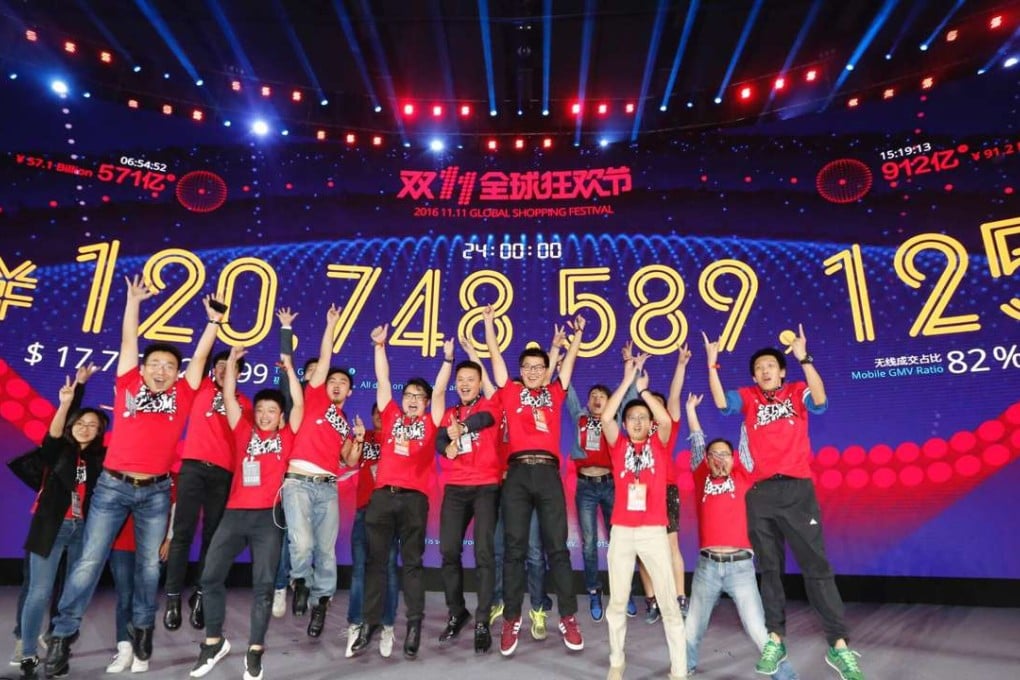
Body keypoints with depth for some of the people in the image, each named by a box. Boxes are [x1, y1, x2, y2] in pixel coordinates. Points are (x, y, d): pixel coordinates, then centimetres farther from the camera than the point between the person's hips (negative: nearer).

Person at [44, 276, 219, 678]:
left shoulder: (182, 395, 6)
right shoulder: (128, 385, 5)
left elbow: (201, 355, 8)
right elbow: (129, 340, 7)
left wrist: (214, 321, 7)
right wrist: (134, 300, 7)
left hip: (156, 491, 1)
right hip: (113, 485, -1)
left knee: (149, 563, 7)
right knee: (90, 560, 0)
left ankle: (142, 627, 23)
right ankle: (63, 635, 10)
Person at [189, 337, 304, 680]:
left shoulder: (286, 436, 8)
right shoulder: (244, 431, 12)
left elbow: (299, 404, 2)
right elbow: (229, 397, 8)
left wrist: (289, 367, 3)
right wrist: (232, 361, 2)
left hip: (268, 517, -2)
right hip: (235, 514, 2)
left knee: (263, 583, 1)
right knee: (211, 576, 2)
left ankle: (255, 651, 11)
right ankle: (214, 642, 21)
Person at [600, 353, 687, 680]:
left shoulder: (659, 444, 5)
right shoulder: (619, 444, 6)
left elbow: (667, 420, -14)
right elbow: (605, 417, -10)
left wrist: (643, 389, -10)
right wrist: (628, 380, -10)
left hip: (654, 532, -1)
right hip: (621, 532, 1)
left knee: (669, 602, 2)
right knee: (617, 602, 9)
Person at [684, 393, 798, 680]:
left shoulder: (741, 475, 7)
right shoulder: (701, 477, 9)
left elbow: (745, 441, 6)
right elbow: (697, 441, 15)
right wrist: (690, 408, 21)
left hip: (740, 565, -1)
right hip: (707, 565, 2)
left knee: (759, 630, -1)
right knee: (693, 626, 12)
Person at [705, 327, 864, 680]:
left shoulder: (797, 392, 8)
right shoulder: (748, 397, 11)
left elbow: (819, 400, -13)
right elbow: (721, 403, -7)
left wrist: (804, 358, -23)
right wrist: (712, 364, -15)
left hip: (797, 489, -2)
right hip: (761, 492, 2)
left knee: (816, 565, 0)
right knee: (769, 568, 10)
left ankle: (839, 644, 6)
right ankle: (774, 640, 19)